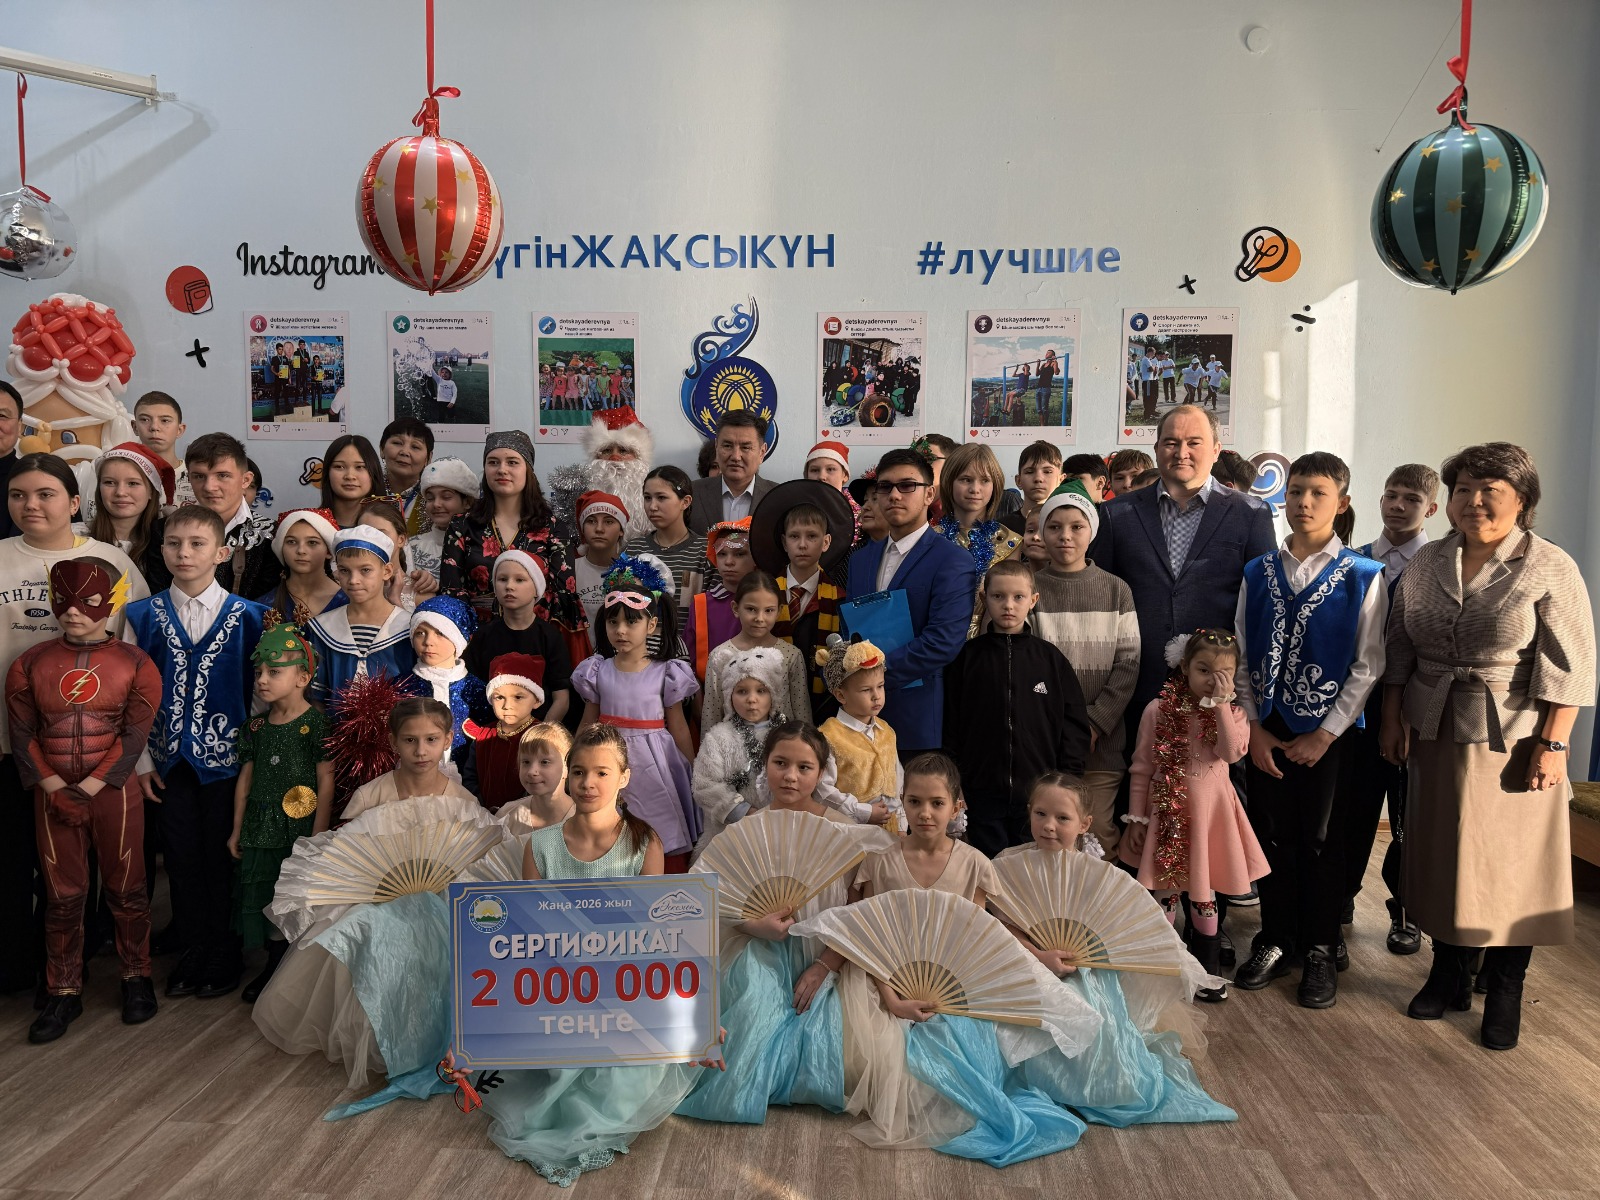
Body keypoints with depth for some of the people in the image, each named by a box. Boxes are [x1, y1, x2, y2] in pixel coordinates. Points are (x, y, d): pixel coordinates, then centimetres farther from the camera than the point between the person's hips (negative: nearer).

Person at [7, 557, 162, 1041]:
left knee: (125, 889, 9)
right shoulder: (30, 664, 2)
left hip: (114, 792, -2)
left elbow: (134, 735, -9)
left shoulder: (135, 664, -5)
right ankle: (63, 993, 21)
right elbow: (22, 734, 0)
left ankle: (136, 978, 24)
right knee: (62, 896, 9)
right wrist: (53, 787, -10)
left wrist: (89, 788, -15)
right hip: (52, 794, 2)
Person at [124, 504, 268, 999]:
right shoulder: (144, 616, 3)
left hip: (226, 755, -2)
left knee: (223, 853, 5)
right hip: (170, 758, 2)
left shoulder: (247, 616, -3)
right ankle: (194, 949, 24)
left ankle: (226, 954, 20)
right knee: (182, 855, 9)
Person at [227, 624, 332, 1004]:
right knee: (267, 899, 12)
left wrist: (319, 835, -14)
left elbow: (326, 783, -12)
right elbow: (246, 779, 13)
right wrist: (237, 830, 12)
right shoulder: (256, 726, 7)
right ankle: (275, 966, 28)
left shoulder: (316, 725, -11)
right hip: (261, 829, 6)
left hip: (300, 829, -6)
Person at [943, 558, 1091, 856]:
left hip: (1038, 794, 0)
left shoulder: (1050, 658, 3)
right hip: (982, 794, 0)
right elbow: (950, 724, 3)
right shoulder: (967, 657, 2)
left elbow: (1075, 723, 5)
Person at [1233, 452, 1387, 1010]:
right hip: (1265, 729, 3)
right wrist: (1254, 728, -2)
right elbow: (1242, 656, 5)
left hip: (1327, 730, -2)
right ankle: (1276, 941, 26)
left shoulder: (1363, 576, -5)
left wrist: (1324, 735, -9)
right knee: (1271, 834, 10)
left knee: (1321, 839, 7)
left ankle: (1321, 949, 24)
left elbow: (1367, 666, -6)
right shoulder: (1258, 572, 4)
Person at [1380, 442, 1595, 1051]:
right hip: (1434, 736, 4)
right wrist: (1394, 719, 4)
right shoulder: (1426, 563, 5)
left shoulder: (1551, 567, -8)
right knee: (1440, 855, 12)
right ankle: (1448, 977, 28)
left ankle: (1505, 994, 20)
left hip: (1513, 742, -4)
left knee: (1510, 862, 5)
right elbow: (1399, 648, 9)